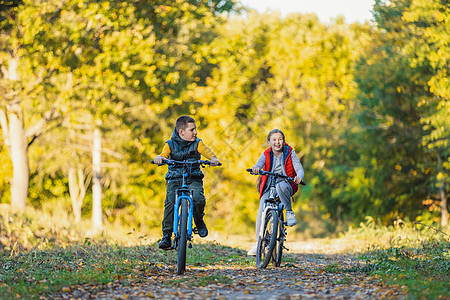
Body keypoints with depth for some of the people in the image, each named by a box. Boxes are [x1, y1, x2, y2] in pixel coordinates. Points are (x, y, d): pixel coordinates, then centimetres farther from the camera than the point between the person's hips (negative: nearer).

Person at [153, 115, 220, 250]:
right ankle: (166, 235, -13)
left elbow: (206, 151, -10)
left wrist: (213, 158, -34)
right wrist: (159, 157, -37)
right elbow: (164, 153, -12)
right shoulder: (170, 144, 4)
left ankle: (199, 220, 8)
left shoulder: (197, 143, 6)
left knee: (198, 199, -27)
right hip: (174, 179, 0)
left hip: (193, 179, 0)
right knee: (170, 203, -23)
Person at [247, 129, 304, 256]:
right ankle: (258, 242, -5)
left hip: (286, 185, -2)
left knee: (281, 186, -38)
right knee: (261, 211, -16)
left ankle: (289, 212, -18)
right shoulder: (266, 155, 1)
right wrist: (255, 169, -42)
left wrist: (299, 177, -35)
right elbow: (258, 166, -16)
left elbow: (299, 169, -10)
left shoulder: (289, 153, -2)